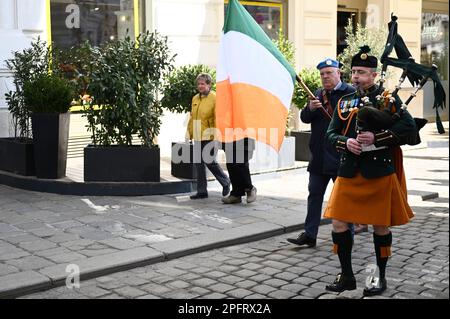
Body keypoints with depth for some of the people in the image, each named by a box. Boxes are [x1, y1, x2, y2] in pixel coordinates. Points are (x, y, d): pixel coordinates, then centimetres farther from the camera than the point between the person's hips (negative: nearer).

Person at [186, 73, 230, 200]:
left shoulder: (215, 98, -8)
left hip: (209, 137, -7)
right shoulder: (195, 99, 14)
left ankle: (225, 182, 19)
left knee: (209, 161, -5)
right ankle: (202, 191, 14)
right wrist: (189, 134, 17)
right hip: (198, 137, 7)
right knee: (199, 163, 7)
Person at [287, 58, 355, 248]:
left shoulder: (350, 93, -8)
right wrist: (310, 108, -12)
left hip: (341, 156, -6)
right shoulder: (318, 94, 13)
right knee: (314, 195, 7)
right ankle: (309, 234, 12)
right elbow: (304, 118, 8)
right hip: (319, 156, 6)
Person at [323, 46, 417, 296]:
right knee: (339, 223, 0)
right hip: (349, 172, 4)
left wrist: (377, 138, -19)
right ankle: (347, 276, 16)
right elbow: (332, 133, 11)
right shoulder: (345, 102, 10)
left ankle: (380, 276, 24)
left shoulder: (388, 99, -2)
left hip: (380, 172, -4)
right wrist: (346, 142, -11)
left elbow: (410, 127, -10)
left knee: (381, 226, 6)